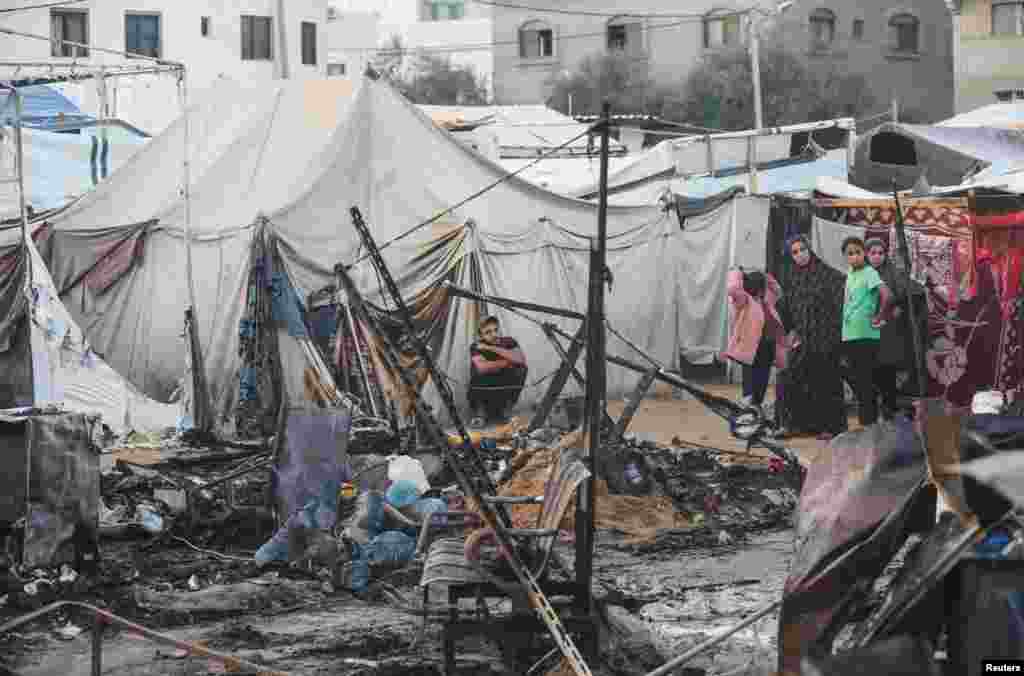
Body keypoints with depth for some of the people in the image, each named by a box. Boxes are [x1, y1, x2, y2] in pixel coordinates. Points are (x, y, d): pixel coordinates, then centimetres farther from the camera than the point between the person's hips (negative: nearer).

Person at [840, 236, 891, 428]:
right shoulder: (850, 274, 14)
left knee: (866, 381, -6)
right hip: (849, 335, 8)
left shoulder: (870, 273, -10)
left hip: (866, 335, -8)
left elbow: (885, 294, -24)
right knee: (857, 381, 12)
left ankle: (870, 423, -3)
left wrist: (880, 317, -15)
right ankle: (866, 422, 20)